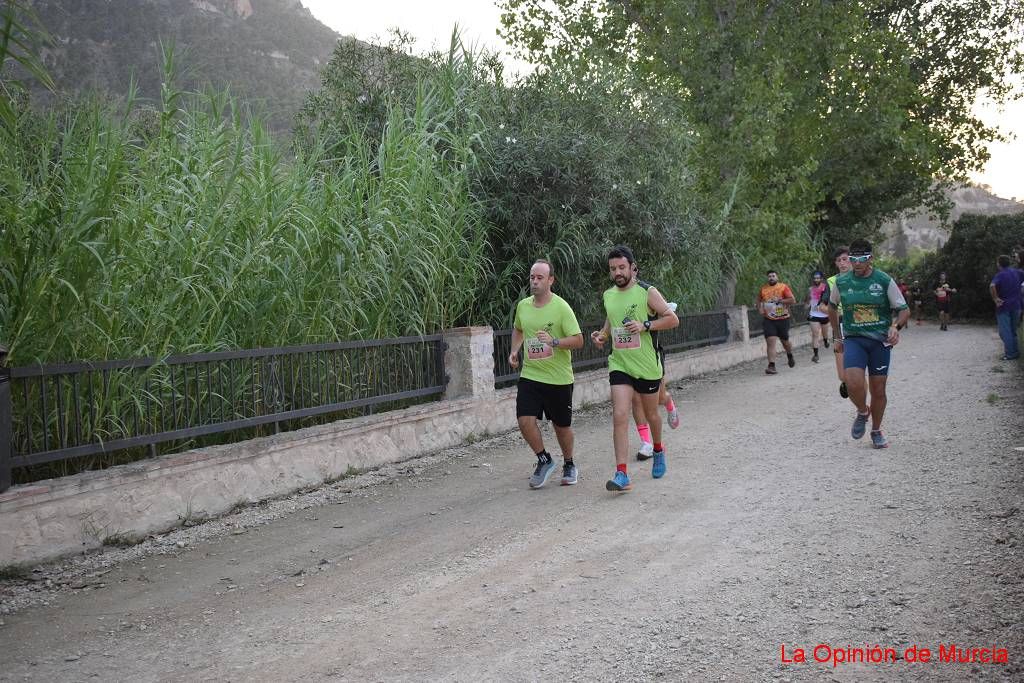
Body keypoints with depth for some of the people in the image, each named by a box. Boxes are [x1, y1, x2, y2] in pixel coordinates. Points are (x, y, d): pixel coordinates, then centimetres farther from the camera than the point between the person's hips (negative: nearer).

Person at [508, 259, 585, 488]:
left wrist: (554, 342, -27)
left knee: (562, 426, 8)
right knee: (525, 420, -10)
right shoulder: (522, 306, 4)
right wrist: (514, 351, 8)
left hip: (558, 377, -4)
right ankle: (544, 460, 14)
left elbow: (578, 340, -13)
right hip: (529, 375, 4)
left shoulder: (561, 307, -12)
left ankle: (569, 465, 34)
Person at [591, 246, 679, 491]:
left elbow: (673, 319, -8)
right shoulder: (608, 295, 6)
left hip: (647, 365, -2)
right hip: (619, 365, 2)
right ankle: (622, 474, -15)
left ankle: (658, 449, 48)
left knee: (651, 414, 16)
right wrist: (601, 335, 3)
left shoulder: (647, 292, -9)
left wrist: (645, 326, -20)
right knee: (619, 416, -13)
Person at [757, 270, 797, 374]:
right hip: (769, 320, 2)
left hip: (783, 319, -2)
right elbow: (759, 300, 24)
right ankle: (771, 366, -13)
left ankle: (790, 356, 45)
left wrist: (780, 300, -20)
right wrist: (760, 309, 7)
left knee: (785, 341, 13)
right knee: (770, 342, -11)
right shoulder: (763, 289, 5)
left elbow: (793, 300, -12)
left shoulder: (783, 287, -5)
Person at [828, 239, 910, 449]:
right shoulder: (841, 282, 2)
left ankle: (876, 431, 26)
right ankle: (862, 412, 11)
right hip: (854, 339, 0)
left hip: (880, 340, 0)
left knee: (878, 390, 4)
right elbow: (832, 307, 20)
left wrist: (896, 327, -19)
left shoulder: (885, 281, -4)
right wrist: (837, 336, 20)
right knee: (853, 383, -21)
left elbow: (904, 310, 1)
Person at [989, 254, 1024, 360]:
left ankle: (1010, 354, -3)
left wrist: (995, 298, -20)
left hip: (1003, 307, -5)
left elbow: (992, 286, -30)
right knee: (1013, 331, 17)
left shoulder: (1000, 275, -12)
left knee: (1005, 331, 0)